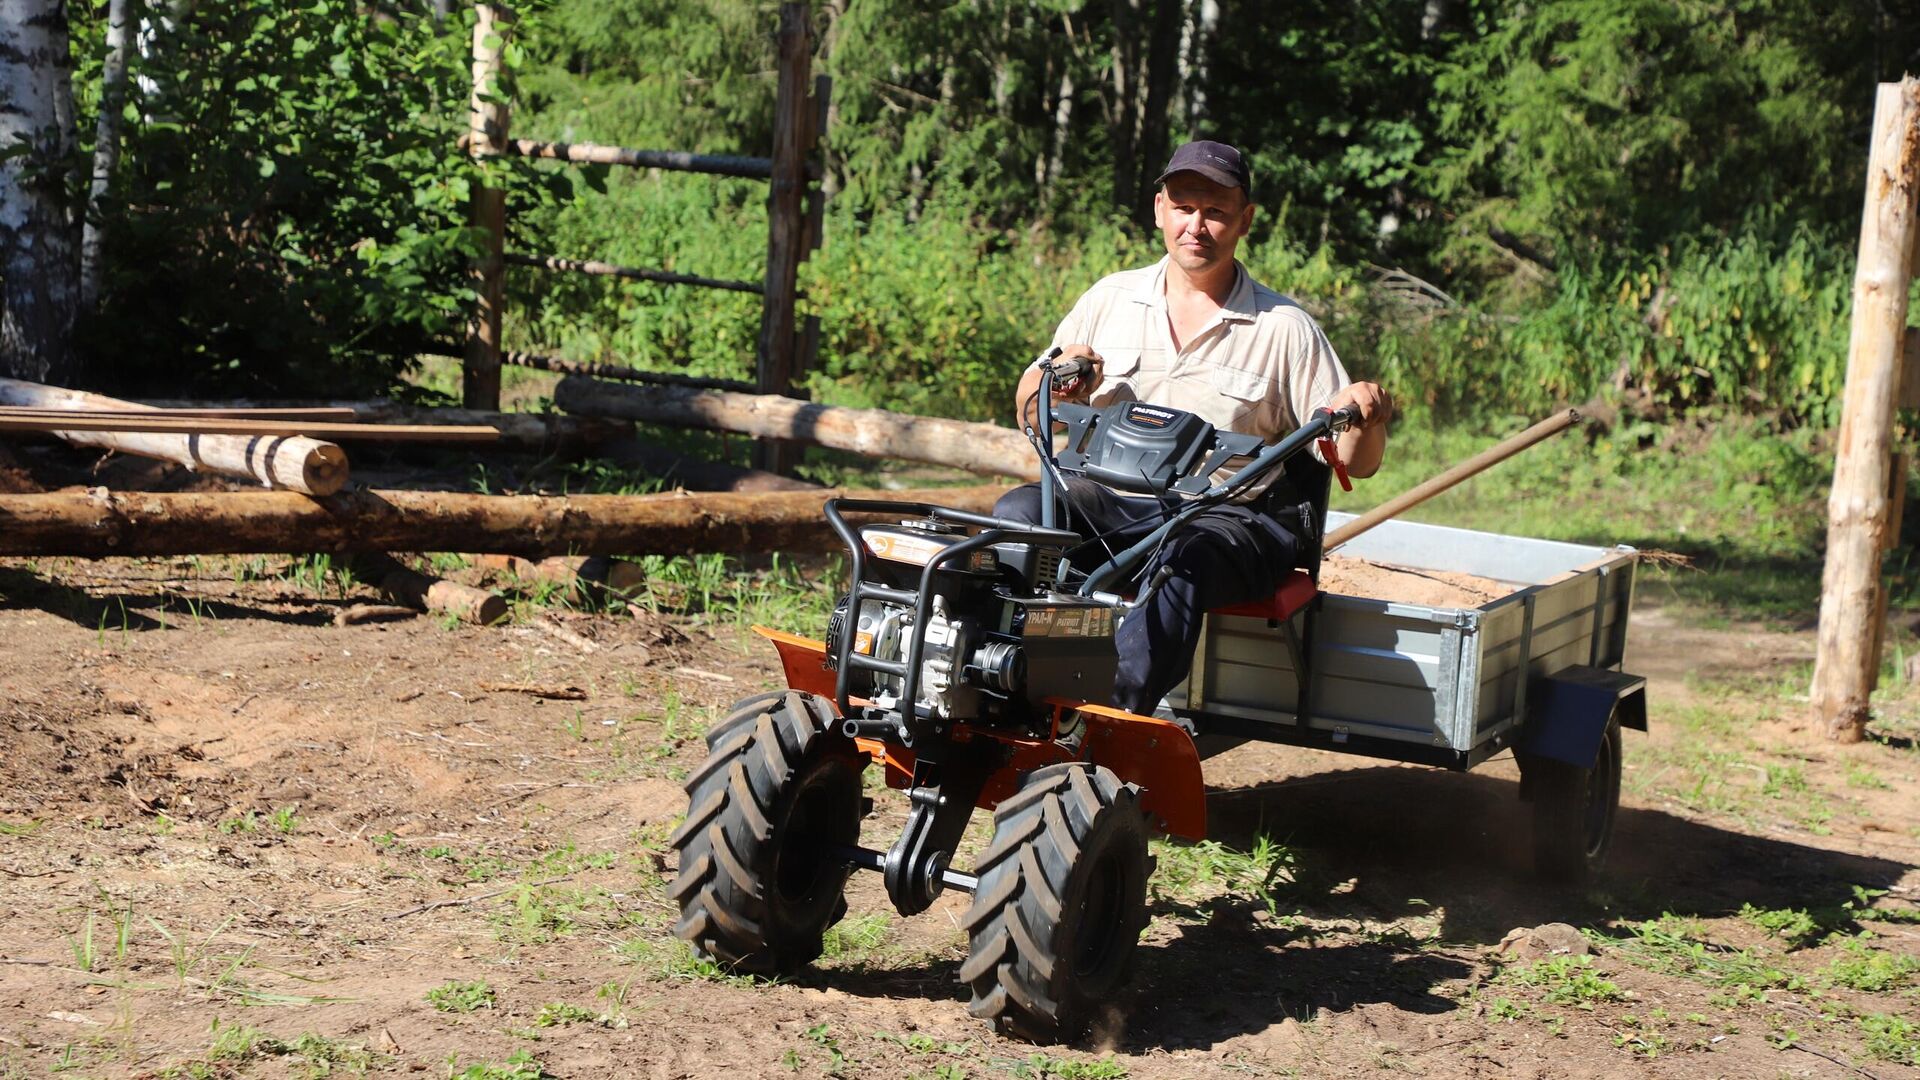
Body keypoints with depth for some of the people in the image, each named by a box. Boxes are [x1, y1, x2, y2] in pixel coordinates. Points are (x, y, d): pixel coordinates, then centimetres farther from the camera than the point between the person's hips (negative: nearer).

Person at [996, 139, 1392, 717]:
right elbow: (1029, 414, 16)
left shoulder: (1284, 328, 4)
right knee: (1018, 512, -26)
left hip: (1231, 518, -3)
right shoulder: (1111, 297, 12)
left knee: (1182, 560, -37)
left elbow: (1355, 461, 2)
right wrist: (1058, 381, -7)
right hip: (1112, 503, 3)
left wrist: (1365, 420, -21)